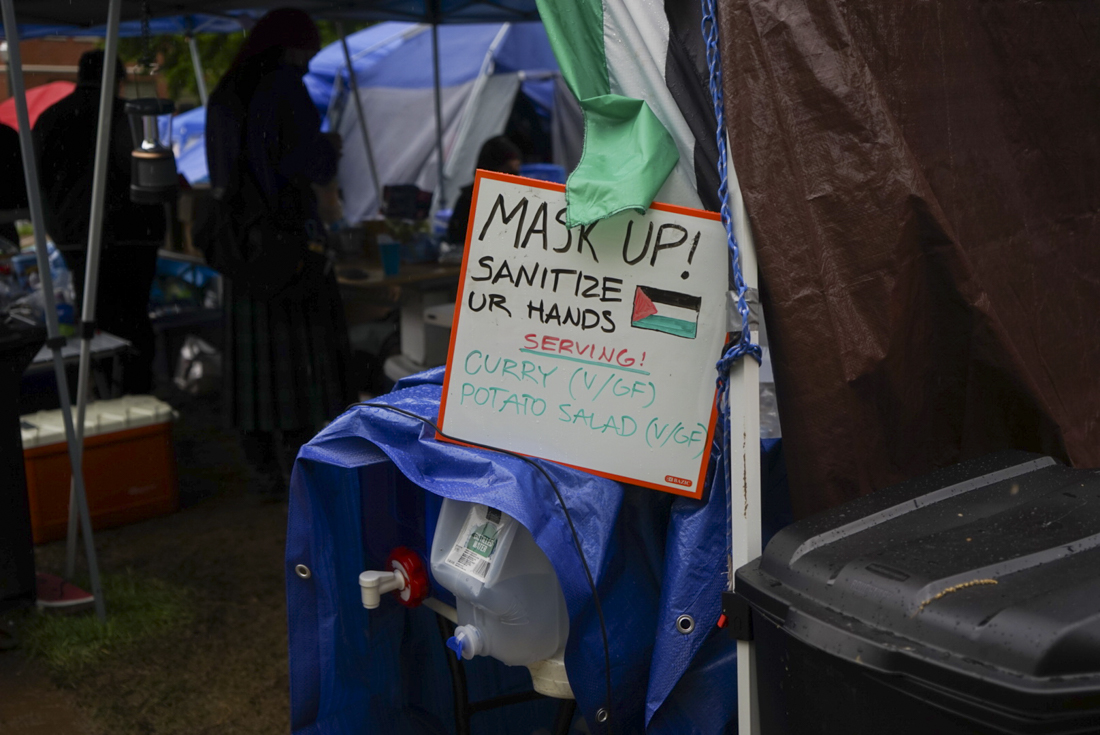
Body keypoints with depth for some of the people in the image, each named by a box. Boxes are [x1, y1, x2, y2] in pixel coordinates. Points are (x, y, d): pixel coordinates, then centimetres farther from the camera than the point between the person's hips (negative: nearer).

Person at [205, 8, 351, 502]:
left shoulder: (224, 97, 10)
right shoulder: (286, 88, -11)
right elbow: (316, 167, -15)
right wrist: (329, 147, 8)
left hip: (244, 240, 7)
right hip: (292, 238, -7)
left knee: (256, 353, 10)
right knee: (303, 353, 0)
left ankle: (266, 473, 15)